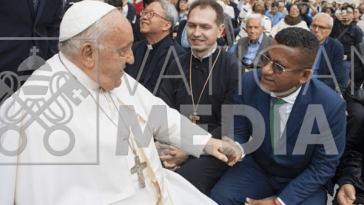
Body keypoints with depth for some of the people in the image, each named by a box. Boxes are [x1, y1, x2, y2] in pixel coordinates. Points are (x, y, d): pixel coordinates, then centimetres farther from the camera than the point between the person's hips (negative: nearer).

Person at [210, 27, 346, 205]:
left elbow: (324, 165, -13)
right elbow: (239, 131, -4)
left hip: (306, 180, -1)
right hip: (258, 167, 2)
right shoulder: (248, 83, -19)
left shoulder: (331, 106, -25)